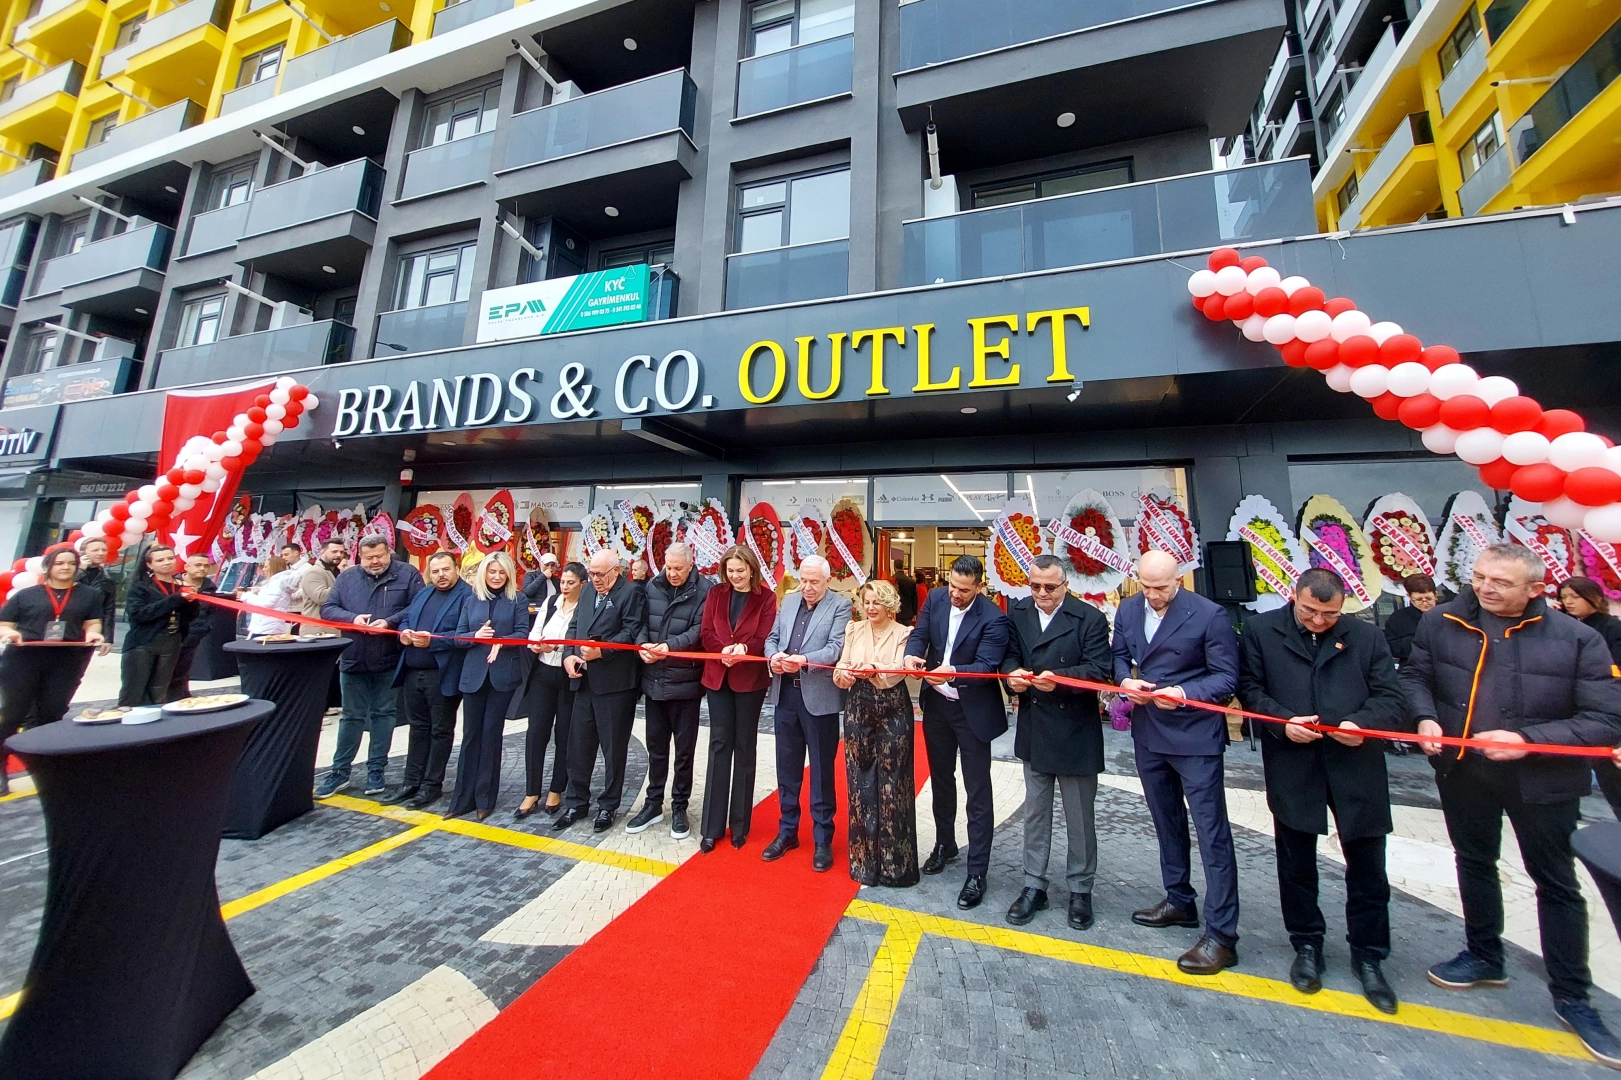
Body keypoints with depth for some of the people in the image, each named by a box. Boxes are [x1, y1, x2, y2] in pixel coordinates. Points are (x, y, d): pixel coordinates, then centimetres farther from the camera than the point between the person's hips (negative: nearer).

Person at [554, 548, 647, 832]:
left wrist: (602, 651, -22)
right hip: (584, 681, 7)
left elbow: (632, 632, -15)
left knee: (613, 747, 6)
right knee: (578, 745, 14)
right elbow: (574, 626, 14)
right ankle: (576, 803, 30)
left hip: (615, 682, -7)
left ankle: (608, 806, 22)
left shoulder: (632, 592, -8)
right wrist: (568, 655, -2)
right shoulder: (588, 593, 16)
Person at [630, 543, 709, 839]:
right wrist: (643, 644, -15)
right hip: (653, 680, 4)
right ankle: (653, 804, 33)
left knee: (684, 749, 10)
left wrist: (670, 646, -28)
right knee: (655, 745, 17)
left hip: (685, 682, -4)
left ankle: (679, 807, 27)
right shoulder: (652, 586, 5)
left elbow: (699, 629, -16)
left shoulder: (704, 590, -10)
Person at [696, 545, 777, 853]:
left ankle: (740, 824, 23)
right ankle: (712, 826, 18)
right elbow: (706, 633, -1)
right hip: (717, 676, 2)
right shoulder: (715, 594, 4)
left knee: (744, 747, 9)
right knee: (719, 745, 8)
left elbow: (765, 639, -11)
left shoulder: (766, 597, -5)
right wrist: (723, 649, -21)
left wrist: (744, 649, -30)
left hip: (750, 679, -2)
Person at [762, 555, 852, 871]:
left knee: (821, 770, 8)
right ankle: (787, 831, 34)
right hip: (785, 694, 5)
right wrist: (774, 656, -11)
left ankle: (822, 839, 24)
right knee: (787, 767, 17)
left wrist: (804, 661, -29)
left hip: (819, 697, -5)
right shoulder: (788, 601, 11)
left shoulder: (840, 606, -5)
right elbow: (771, 638, 11)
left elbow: (836, 648, -15)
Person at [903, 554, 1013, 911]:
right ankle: (944, 843, 43)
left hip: (972, 710, -5)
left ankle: (977, 872, 19)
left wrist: (952, 672, -44)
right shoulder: (936, 599, -4)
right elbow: (919, 633, -3)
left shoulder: (993, 618, -21)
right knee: (941, 779, 22)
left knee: (977, 792, 5)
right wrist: (912, 655, -25)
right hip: (936, 704, 6)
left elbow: (986, 666, -27)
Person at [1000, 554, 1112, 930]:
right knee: (1035, 812, 17)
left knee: (1080, 817, 13)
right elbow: (1009, 654, 4)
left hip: (1076, 731, -4)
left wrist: (1059, 678, -32)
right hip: (1034, 729, 4)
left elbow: (1099, 670, -17)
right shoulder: (1018, 612, 2)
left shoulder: (1090, 618, -12)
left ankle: (1080, 890, 33)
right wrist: (1013, 673, -18)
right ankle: (1034, 885, 32)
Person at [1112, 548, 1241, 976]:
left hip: (1195, 737, -6)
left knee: (1212, 833, 2)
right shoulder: (1128, 609, 2)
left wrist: (1185, 693, -26)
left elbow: (1227, 677, -11)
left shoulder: (1209, 615, -14)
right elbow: (1119, 656, 12)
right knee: (1167, 823, 20)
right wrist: (1125, 680, -9)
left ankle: (1221, 934, 16)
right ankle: (1179, 901, 39)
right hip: (1148, 733, 6)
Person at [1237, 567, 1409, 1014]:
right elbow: (1250, 688, 0)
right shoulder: (1261, 631, -1)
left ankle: (1368, 957, 34)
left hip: (1355, 767, 1)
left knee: (1367, 869, 12)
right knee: (1296, 864, 14)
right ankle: (1306, 947, 34)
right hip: (1292, 768, -1)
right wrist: (1283, 721, -16)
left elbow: (1392, 699, 1)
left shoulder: (1367, 637, 3)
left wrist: (1362, 722, -18)